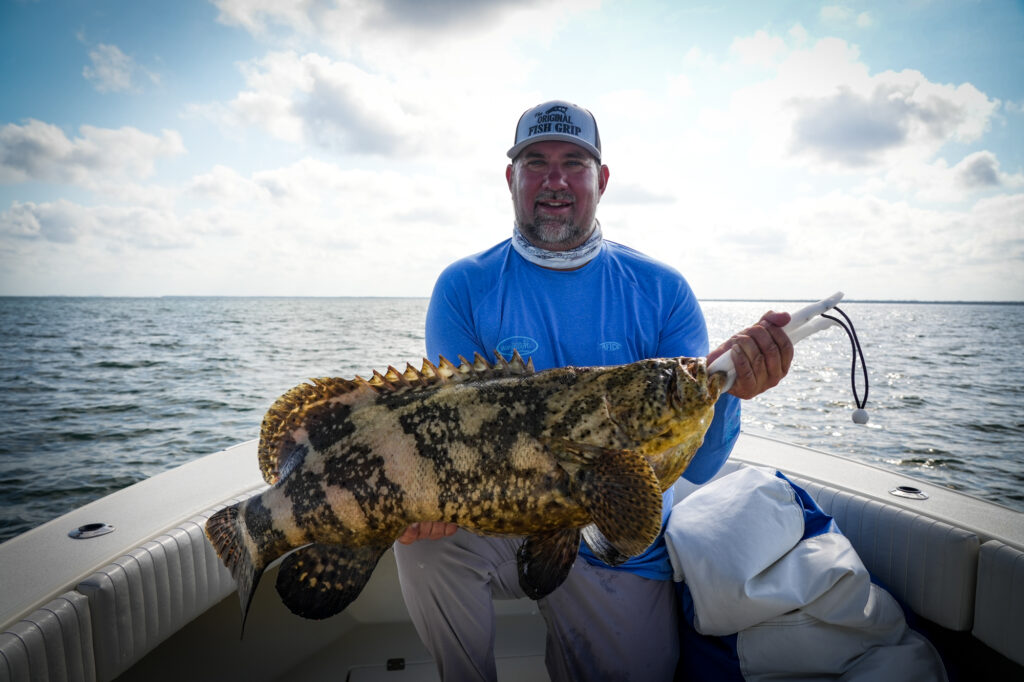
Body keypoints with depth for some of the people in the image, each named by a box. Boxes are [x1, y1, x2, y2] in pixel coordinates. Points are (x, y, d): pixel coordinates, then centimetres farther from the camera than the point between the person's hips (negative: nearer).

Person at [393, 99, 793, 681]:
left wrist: (721, 386, -33)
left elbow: (693, 466, -12)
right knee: (427, 532, -29)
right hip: (500, 523, 0)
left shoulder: (662, 291, -7)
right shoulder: (465, 288, -7)